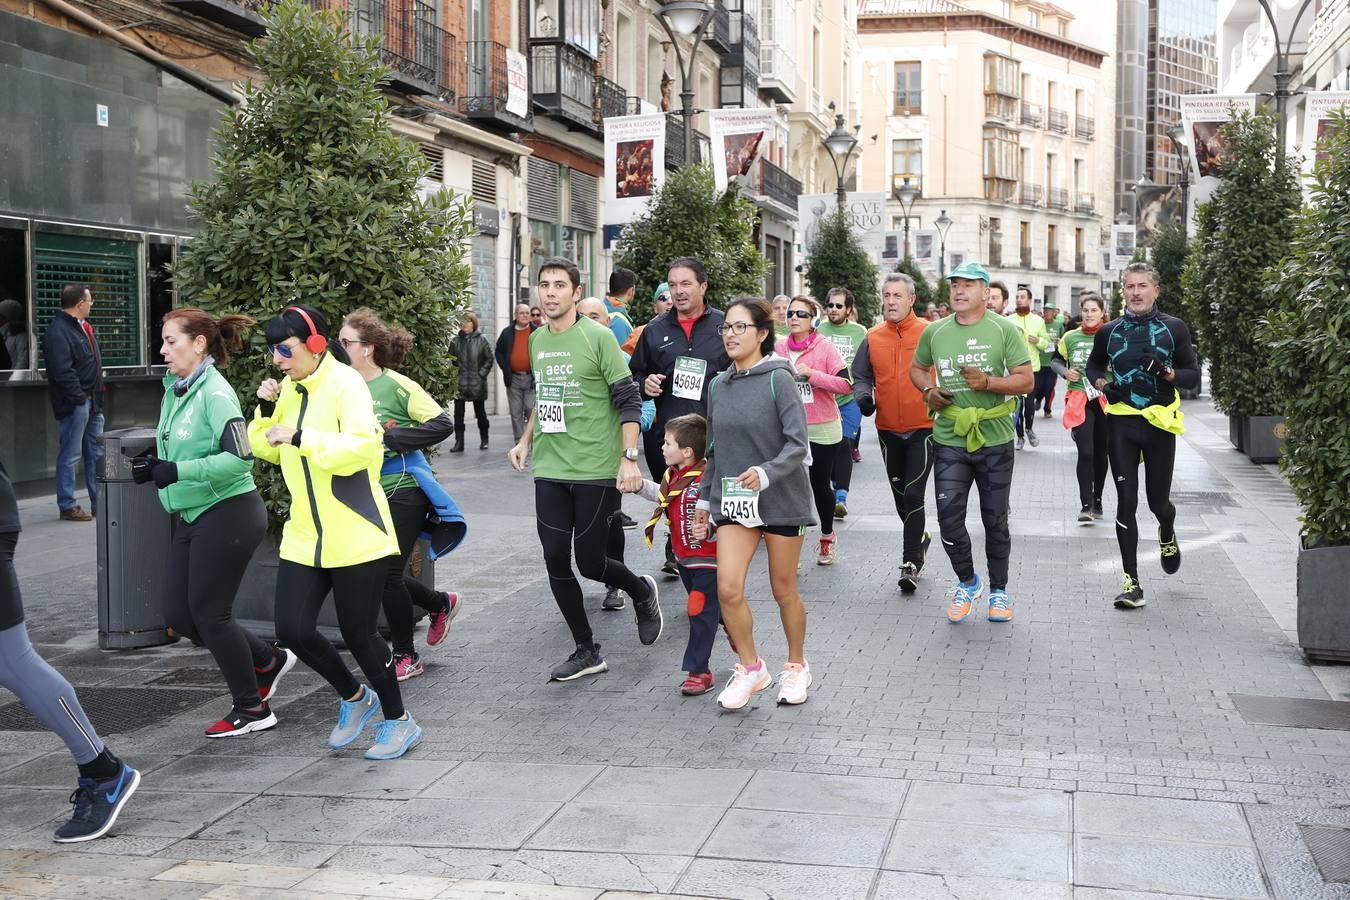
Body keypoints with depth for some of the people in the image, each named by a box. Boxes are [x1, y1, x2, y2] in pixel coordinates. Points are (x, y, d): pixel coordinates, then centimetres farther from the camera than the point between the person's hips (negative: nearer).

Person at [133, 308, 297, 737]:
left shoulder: (215, 392, -16)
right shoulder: (174, 392, 9)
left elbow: (240, 457, -25)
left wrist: (177, 472, -25)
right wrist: (155, 467, 0)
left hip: (227, 514, -9)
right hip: (191, 518, 9)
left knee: (209, 613, -2)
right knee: (178, 612, 8)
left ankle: (252, 709, 14)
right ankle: (267, 662, 26)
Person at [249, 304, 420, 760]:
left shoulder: (345, 384, -14)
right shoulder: (290, 388, 9)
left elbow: (360, 446, -28)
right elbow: (268, 450, 18)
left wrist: (300, 437, -31)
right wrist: (266, 411, 2)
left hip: (355, 536, -7)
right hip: (305, 535, 7)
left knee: (359, 635, 1)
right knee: (292, 629, 1)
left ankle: (399, 720, 23)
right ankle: (354, 697, 27)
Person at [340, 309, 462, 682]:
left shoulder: (396, 386, -14)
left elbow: (442, 424, -17)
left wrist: (386, 436, -22)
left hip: (403, 492, -6)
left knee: (387, 574, -5)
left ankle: (406, 656, 14)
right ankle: (441, 603, 37)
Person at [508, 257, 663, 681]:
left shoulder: (598, 337, -10)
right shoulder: (537, 340, 10)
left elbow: (629, 401, -10)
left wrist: (629, 459, -17)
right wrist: (526, 441, 17)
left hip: (595, 471, -6)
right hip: (550, 471, 6)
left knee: (590, 563, -1)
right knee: (556, 562, 2)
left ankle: (643, 592, 31)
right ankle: (586, 652, 15)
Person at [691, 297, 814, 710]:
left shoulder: (778, 379, -10)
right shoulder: (719, 385, 8)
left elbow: (797, 444, -16)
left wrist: (766, 473, -31)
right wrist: (705, 498, 15)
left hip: (781, 499, -4)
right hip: (733, 501, 4)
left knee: (784, 590, 8)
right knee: (728, 588, -9)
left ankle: (796, 667, 30)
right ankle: (750, 668, 11)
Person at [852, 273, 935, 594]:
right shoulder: (873, 338, 4)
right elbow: (861, 376, 10)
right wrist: (863, 396, -9)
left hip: (923, 427, -4)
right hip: (888, 430, 4)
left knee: (913, 495, -11)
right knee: (900, 496, 16)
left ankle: (910, 563, -4)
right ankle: (919, 538, 42)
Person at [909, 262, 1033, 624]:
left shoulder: (1004, 330, -5)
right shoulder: (935, 332, 4)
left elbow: (1025, 380, -7)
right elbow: (917, 368, 19)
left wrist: (989, 382, -23)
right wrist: (928, 390, -2)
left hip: (994, 440, -2)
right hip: (949, 440, 2)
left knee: (995, 520, 10)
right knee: (949, 518, -2)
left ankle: (999, 590, 27)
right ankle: (967, 581, 23)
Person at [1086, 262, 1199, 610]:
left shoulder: (1174, 329, 1)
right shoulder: (1109, 331, 6)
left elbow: (1194, 375, 3)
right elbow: (1093, 366, 22)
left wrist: (1166, 372, -17)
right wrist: (1102, 384, 0)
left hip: (1159, 424, -1)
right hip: (1121, 424, 1)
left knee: (1158, 501, 7)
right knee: (1126, 502, -2)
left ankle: (1167, 534, 45)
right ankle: (1132, 582, 2)